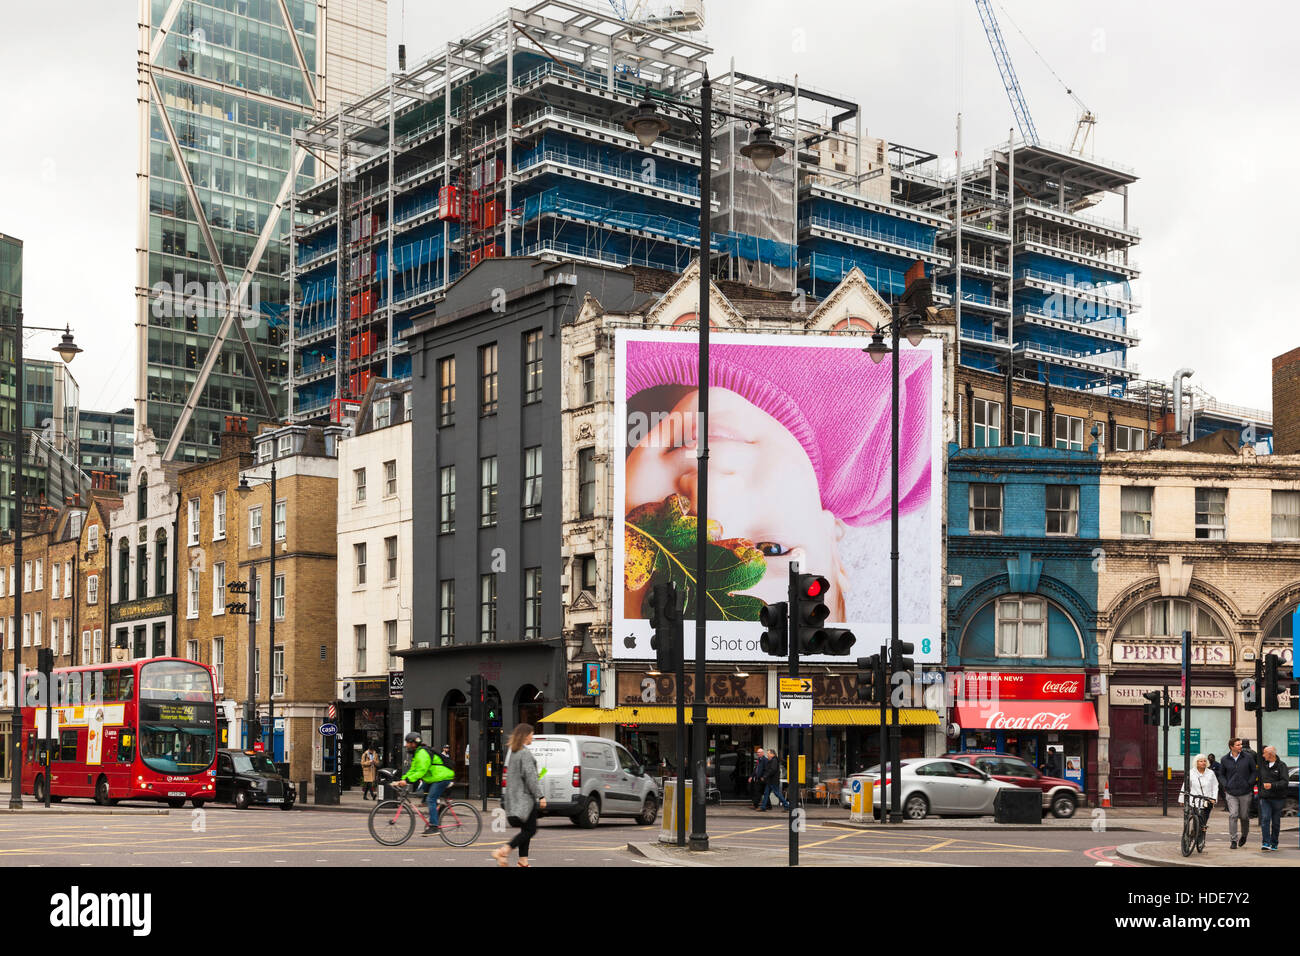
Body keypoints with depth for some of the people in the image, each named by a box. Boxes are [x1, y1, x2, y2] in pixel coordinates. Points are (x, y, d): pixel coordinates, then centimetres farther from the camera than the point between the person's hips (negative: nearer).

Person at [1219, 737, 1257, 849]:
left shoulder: (1248, 757, -1)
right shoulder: (1225, 759, 2)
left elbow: (1254, 771, 7)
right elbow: (1222, 774, 14)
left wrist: (1249, 783, -4)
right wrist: (1225, 785, 0)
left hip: (1245, 792, 0)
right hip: (1231, 793, 0)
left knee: (1244, 816, 8)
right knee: (1233, 816, -9)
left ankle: (1244, 836, 33)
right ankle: (1233, 840, -4)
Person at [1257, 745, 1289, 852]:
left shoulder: (1281, 766, -3)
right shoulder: (1262, 764, 12)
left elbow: (1284, 782, -12)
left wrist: (1272, 785, -25)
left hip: (1278, 799, -3)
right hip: (1265, 798, 3)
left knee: (1276, 822, 4)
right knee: (1265, 819, -13)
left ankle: (1274, 844, 16)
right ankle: (1266, 843, -17)